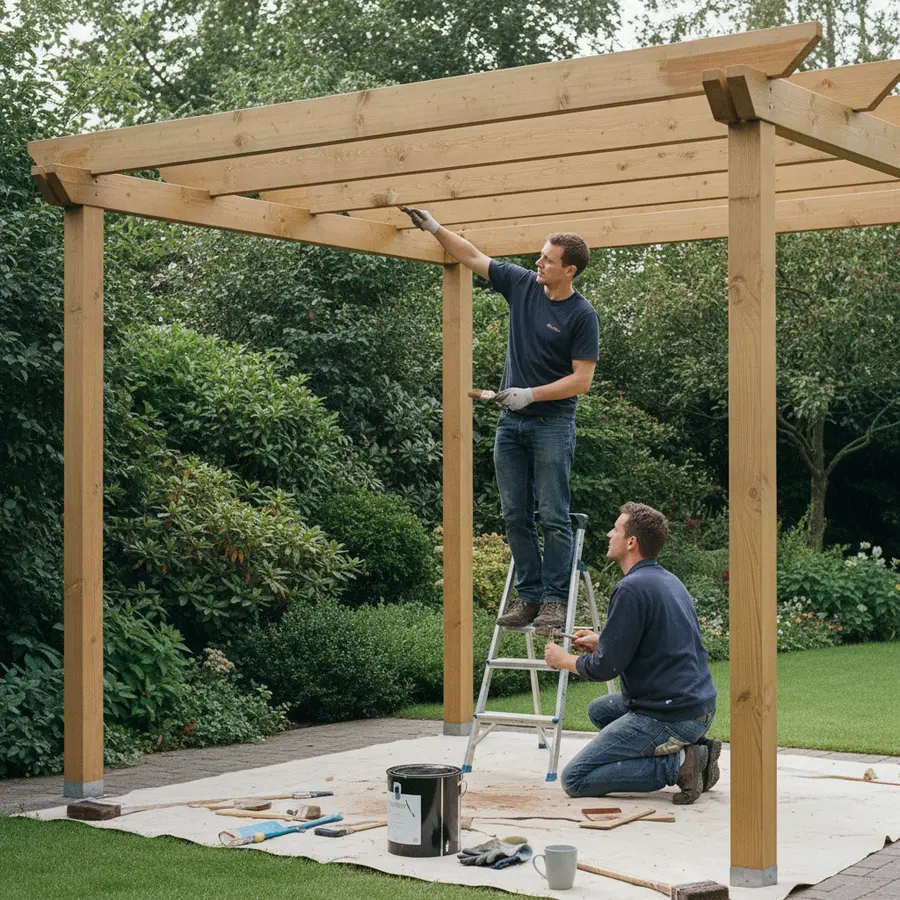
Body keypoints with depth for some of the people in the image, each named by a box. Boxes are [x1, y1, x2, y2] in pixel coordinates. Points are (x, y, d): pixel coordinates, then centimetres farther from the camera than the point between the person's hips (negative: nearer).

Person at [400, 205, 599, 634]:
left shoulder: (582, 316, -10)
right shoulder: (522, 285, 5)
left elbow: (582, 378, -13)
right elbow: (473, 256, 14)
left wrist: (532, 394, -18)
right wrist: (435, 229, 6)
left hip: (552, 422, -6)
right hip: (511, 421, 6)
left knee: (552, 516, -5)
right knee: (516, 516, 5)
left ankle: (555, 601, 1)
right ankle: (529, 597, 11)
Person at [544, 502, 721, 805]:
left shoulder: (632, 589, -16)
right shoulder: (669, 581, 13)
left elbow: (607, 666, -14)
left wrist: (563, 660, 5)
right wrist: (600, 641, 25)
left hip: (670, 717, -9)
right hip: (700, 706, 9)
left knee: (575, 779, -5)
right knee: (599, 709, 31)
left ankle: (677, 764, -11)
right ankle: (691, 748, 13)